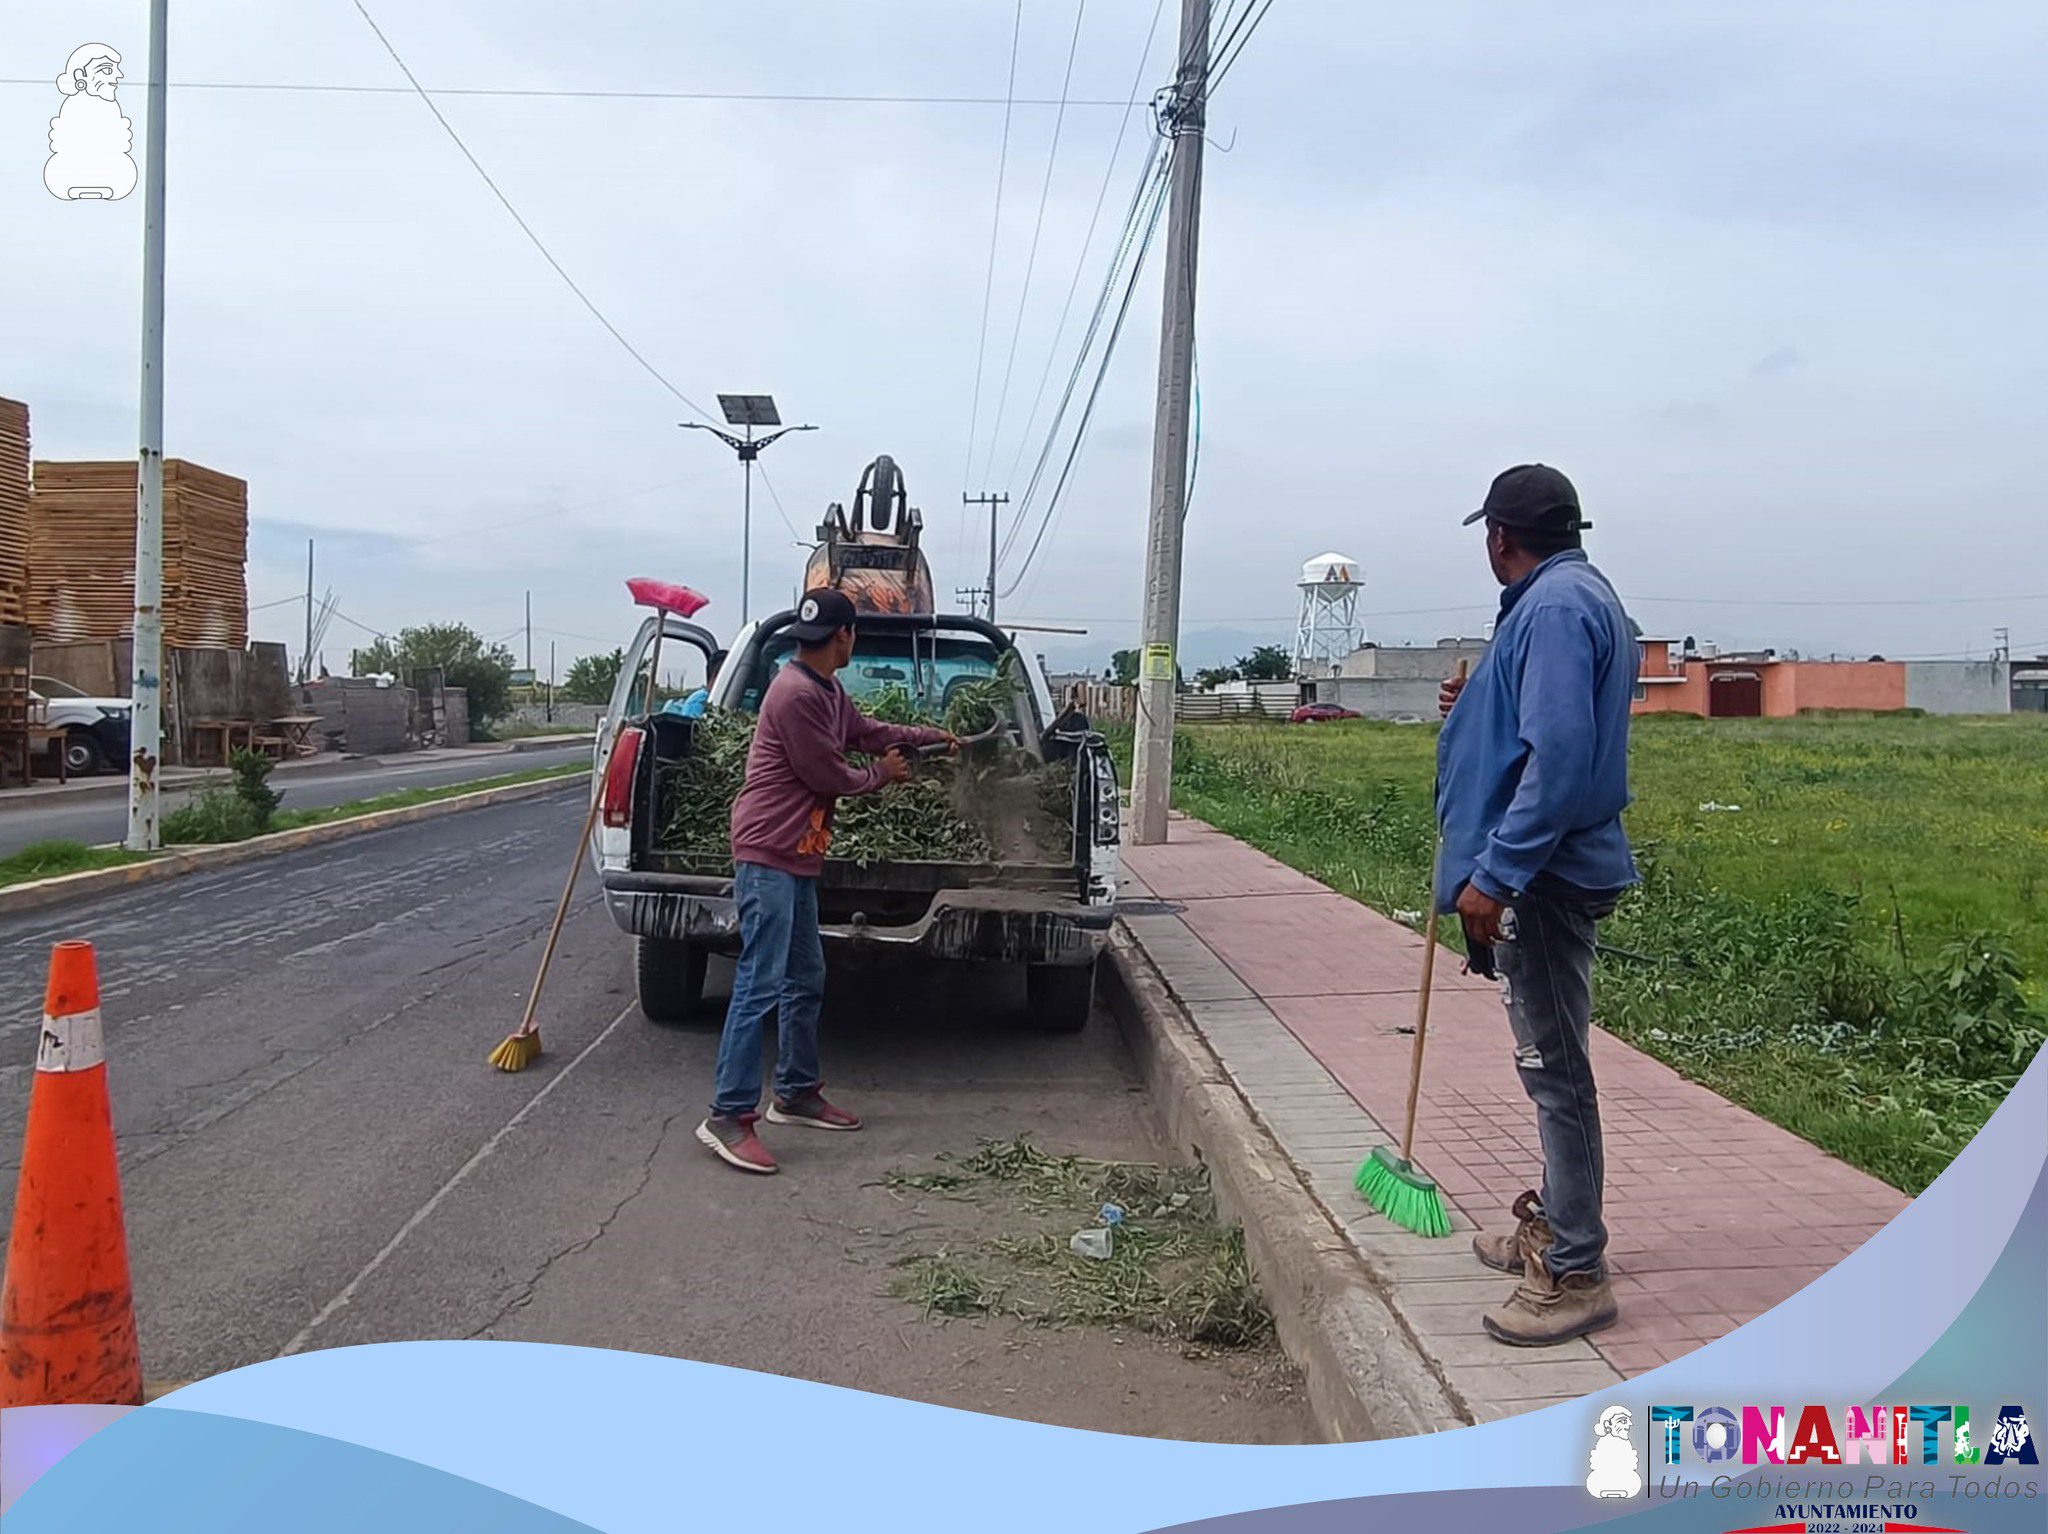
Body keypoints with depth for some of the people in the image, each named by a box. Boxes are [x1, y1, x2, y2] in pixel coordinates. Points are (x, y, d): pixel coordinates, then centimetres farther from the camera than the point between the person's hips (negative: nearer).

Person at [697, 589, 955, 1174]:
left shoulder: (827, 691, 13)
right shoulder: (797, 694, -18)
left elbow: (866, 730, 30)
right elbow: (827, 775, -14)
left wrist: (933, 736, 37)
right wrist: (881, 775, 4)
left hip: (796, 857, 11)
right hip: (768, 856, -11)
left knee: (805, 982, 16)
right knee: (761, 985, -11)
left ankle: (796, 1093, 27)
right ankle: (728, 1116, -8)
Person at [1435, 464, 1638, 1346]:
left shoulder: (1555, 607, -17)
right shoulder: (1581, 600, 16)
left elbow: (1560, 756, -26)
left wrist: (1495, 874, -25)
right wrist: (1476, 710, 21)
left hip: (1540, 877, -11)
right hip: (1540, 873, 11)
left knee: (1554, 1066, -4)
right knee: (1550, 1059, 19)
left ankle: (1575, 1273, 5)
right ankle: (1554, 1225, 34)